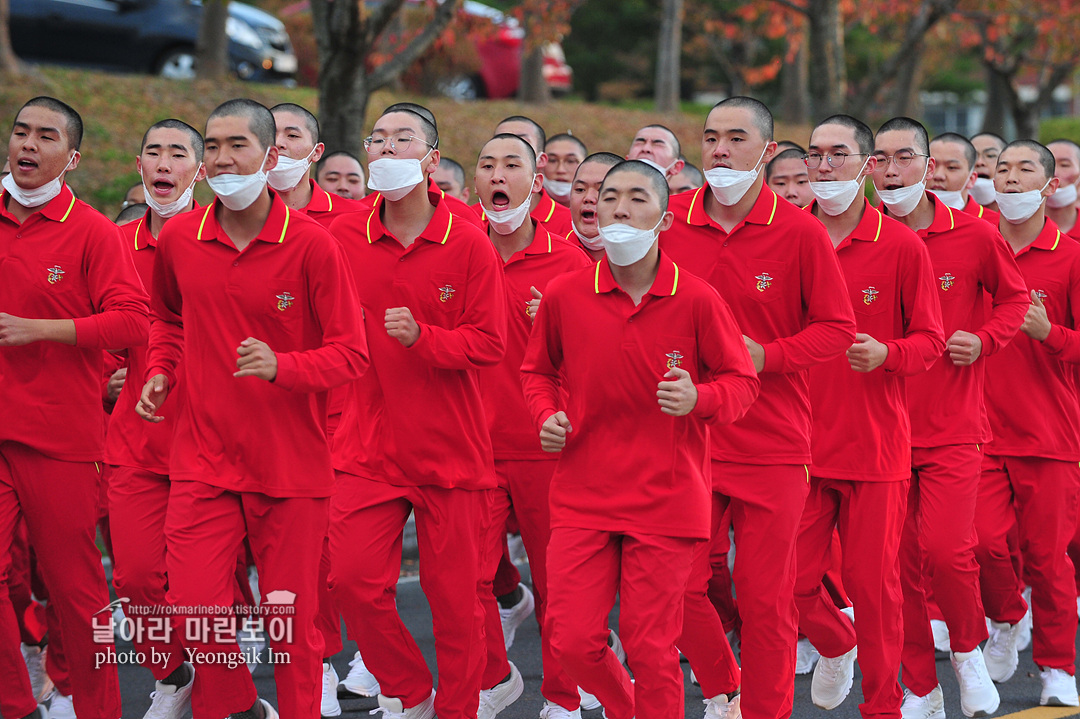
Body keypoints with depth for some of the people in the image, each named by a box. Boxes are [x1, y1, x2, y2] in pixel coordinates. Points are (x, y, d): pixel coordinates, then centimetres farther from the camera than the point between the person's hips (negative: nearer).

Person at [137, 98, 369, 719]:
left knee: (291, 619, 4)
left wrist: (281, 367, -24)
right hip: (203, 459, 3)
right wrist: (160, 371, 6)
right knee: (195, 606, -6)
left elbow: (350, 353, -8)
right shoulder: (178, 238, 3)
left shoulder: (312, 244, -9)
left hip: (291, 464, -3)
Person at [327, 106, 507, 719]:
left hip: (452, 451, -2)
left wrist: (421, 337, -20)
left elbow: (490, 344, -7)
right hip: (369, 448, 2)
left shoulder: (470, 244, -4)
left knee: (454, 594, 3)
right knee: (354, 578, -7)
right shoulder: (344, 238, 3)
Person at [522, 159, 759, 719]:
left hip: (665, 498, -2)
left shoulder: (696, 300, -7)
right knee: (571, 640, -1)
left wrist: (699, 399, -17)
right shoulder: (564, 295, -1)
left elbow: (741, 382, 3)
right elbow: (538, 371, 17)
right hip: (582, 495, 2)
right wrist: (547, 416, -2)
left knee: (651, 648, 2)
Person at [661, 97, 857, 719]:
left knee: (766, 598, 2)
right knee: (680, 585, 2)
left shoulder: (801, 232, -6)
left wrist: (767, 356, -15)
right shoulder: (669, 222, 1)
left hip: (774, 445, -2)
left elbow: (838, 328, -2)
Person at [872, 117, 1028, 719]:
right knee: (900, 559, 3)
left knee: (944, 548, -15)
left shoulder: (974, 236, -3)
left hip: (953, 426, -2)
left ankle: (969, 651, 15)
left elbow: (1014, 296, 11)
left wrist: (984, 339, -6)